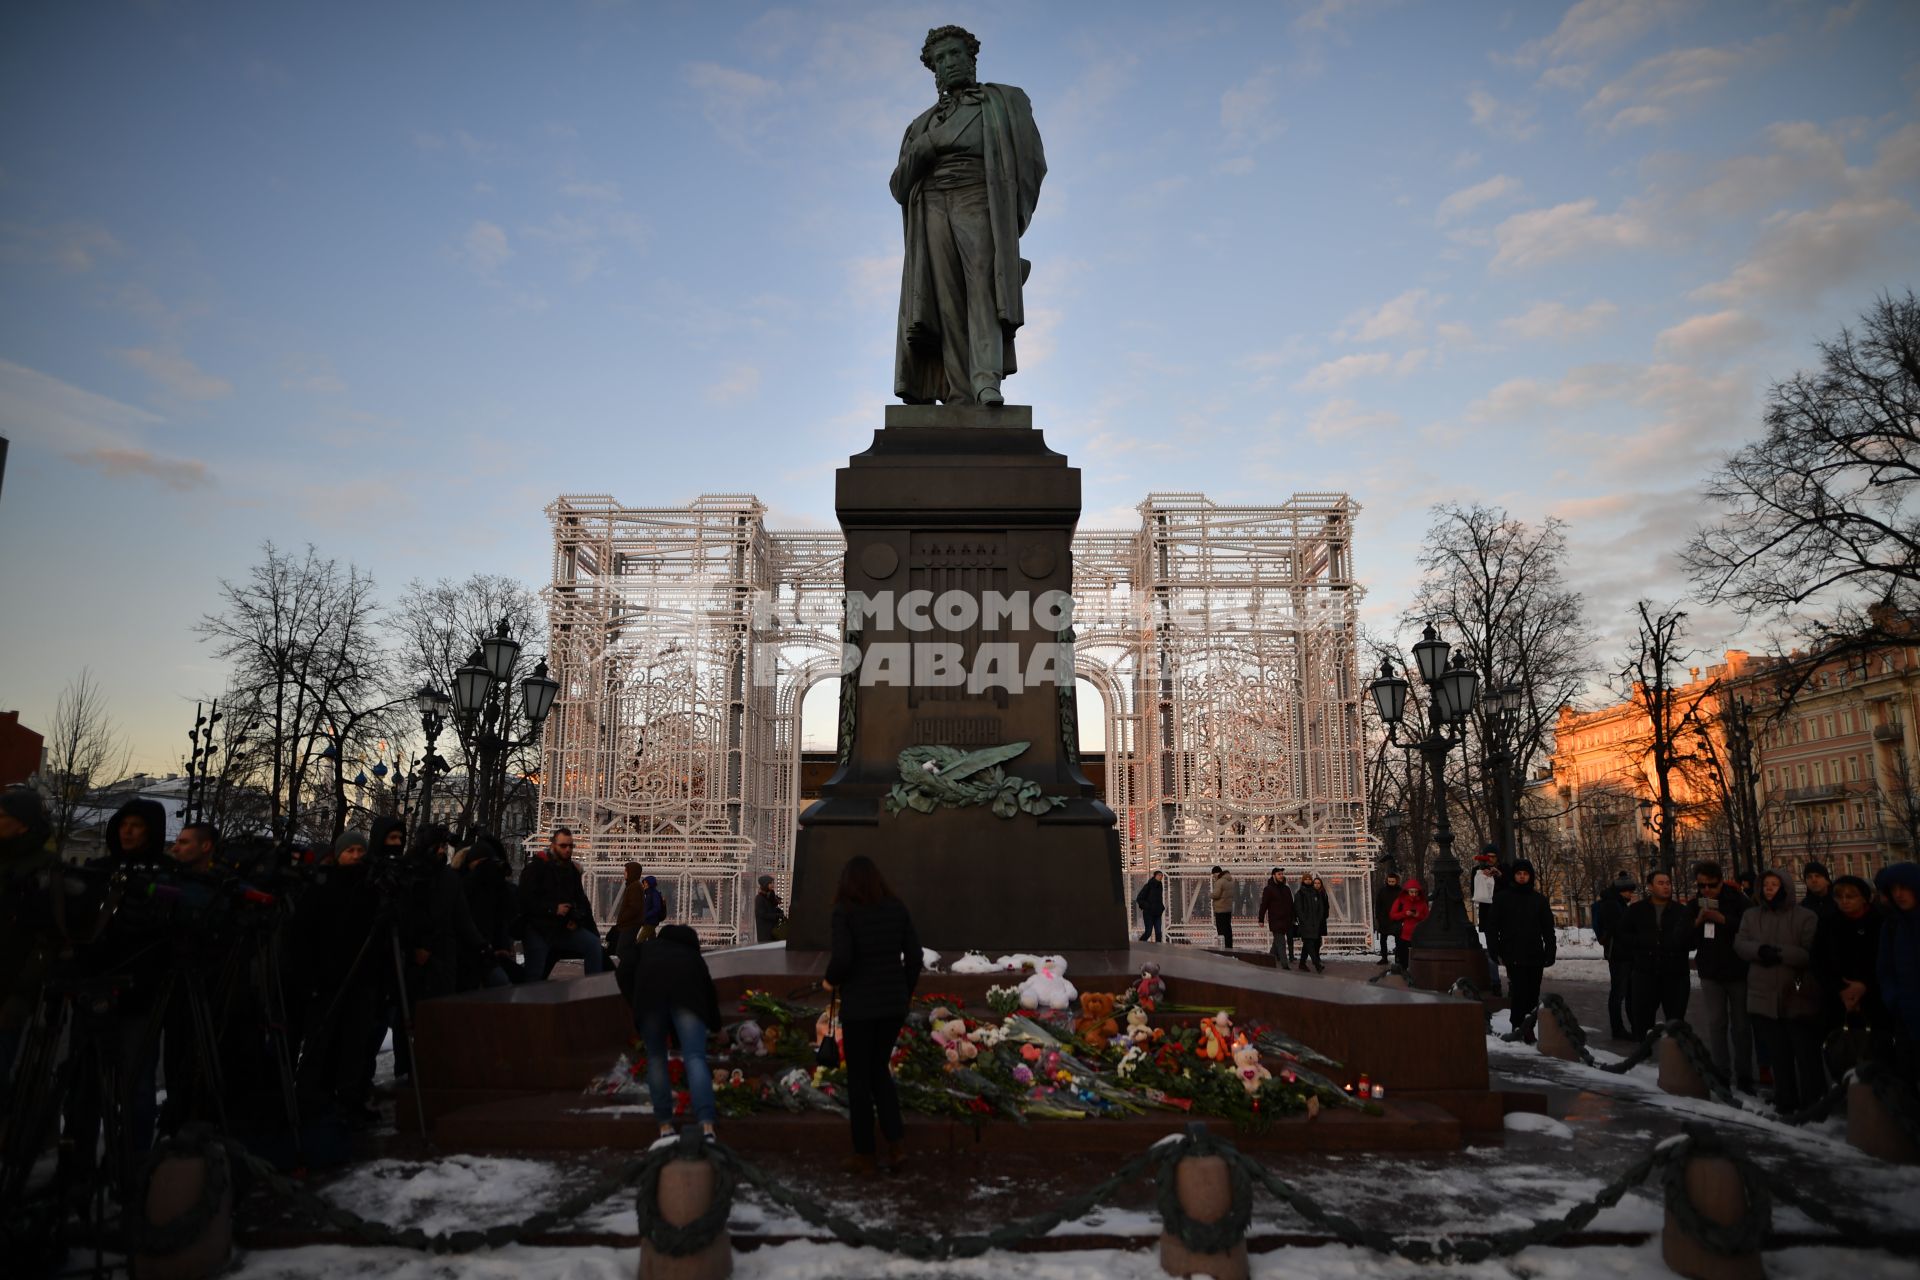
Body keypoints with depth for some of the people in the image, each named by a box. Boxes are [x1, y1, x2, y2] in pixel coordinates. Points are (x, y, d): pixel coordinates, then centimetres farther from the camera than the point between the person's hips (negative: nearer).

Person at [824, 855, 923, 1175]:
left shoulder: (844, 911, -11)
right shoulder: (897, 908, 2)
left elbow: (842, 957, -21)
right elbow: (914, 956, 2)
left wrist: (830, 980, -1)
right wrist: (905, 994, 14)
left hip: (859, 1005, -4)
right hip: (893, 1004, 4)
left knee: (859, 1077, 10)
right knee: (879, 1069, 21)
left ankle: (865, 1155, 18)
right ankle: (894, 1142, 11)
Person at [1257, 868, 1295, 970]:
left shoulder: (1286, 889, 14)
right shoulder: (1268, 889, -5)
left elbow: (1291, 905, 21)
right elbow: (1263, 905, -7)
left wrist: (1292, 918, 18)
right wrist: (1261, 919, -10)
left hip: (1285, 920, 6)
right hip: (1275, 920, -6)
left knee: (1277, 941, 14)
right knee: (1280, 942, -9)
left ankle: (1271, 958, 29)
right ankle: (1284, 964, -9)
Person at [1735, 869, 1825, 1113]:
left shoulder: (1805, 917, -5)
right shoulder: (1751, 916, 9)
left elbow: (1810, 954, -13)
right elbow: (1740, 944, -1)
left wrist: (1780, 953, -22)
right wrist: (1760, 950, -20)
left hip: (1797, 997, -4)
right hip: (1764, 996, 4)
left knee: (1806, 1053, 1)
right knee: (1777, 1053, 14)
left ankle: (1812, 1104, 10)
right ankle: (1785, 1101, 24)